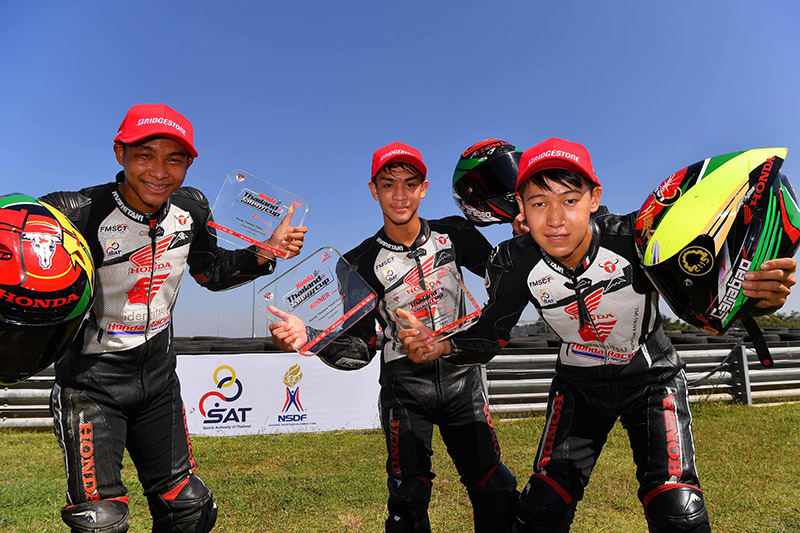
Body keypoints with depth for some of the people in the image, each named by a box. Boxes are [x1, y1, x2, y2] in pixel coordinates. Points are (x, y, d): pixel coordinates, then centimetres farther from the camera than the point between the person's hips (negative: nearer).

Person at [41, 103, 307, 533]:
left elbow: (211, 272, 8)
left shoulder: (192, 208, -6)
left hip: (158, 378, 5)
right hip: (91, 380, -4)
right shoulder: (76, 213, -22)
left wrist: (265, 254, -6)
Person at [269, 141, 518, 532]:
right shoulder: (363, 263, -5)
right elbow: (357, 349, -8)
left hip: (461, 380, 2)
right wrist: (308, 335, -26)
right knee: (409, 500, 2)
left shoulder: (453, 234, 1)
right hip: (404, 390, -1)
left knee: (495, 491, 6)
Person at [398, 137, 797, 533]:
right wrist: (440, 346, -33)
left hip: (651, 378, -1)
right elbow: (489, 335, -14)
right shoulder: (516, 263, -22)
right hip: (577, 386, 2)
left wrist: (761, 294, -44)